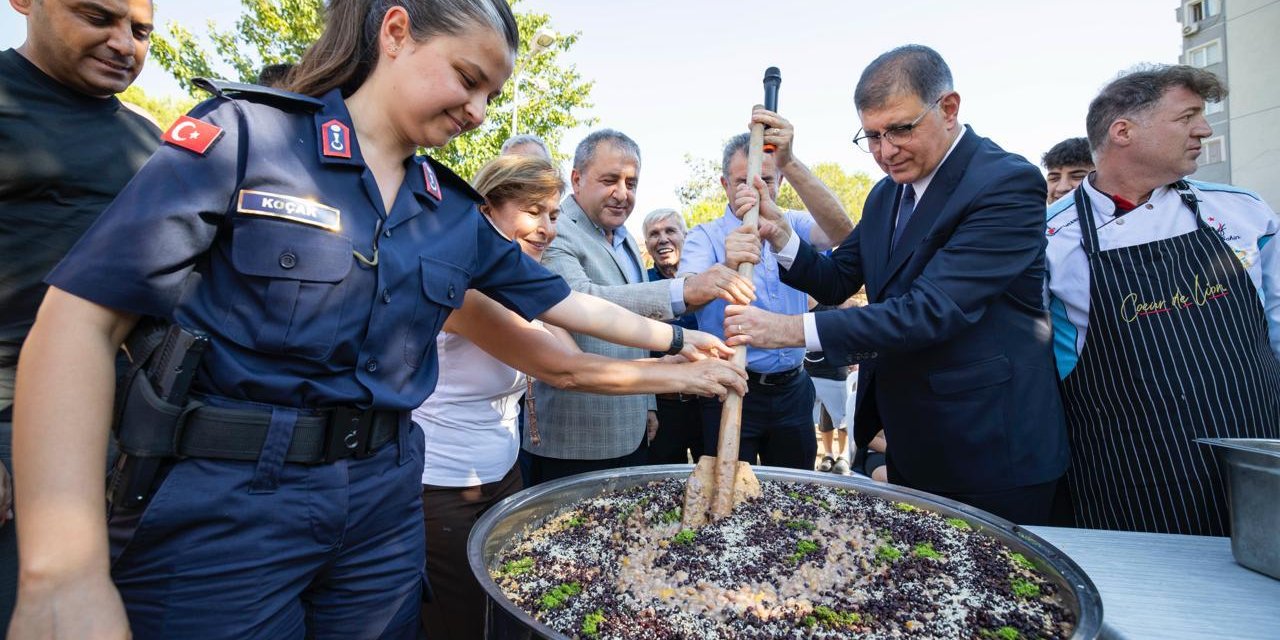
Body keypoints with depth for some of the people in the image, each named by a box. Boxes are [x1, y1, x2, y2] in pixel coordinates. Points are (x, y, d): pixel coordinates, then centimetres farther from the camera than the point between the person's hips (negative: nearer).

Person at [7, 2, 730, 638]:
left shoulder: (457, 212, 6)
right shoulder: (248, 133, -8)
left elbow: (560, 300, 15)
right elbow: (84, 314, -13)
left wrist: (675, 340, 14)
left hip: (385, 494, 5)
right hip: (218, 503, -4)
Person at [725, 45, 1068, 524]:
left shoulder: (1007, 184, -19)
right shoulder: (886, 194, 7)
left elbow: (934, 309, -29)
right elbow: (836, 281, 7)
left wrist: (794, 330, -31)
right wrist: (778, 232, -11)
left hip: (989, 449, -7)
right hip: (910, 444, 8)